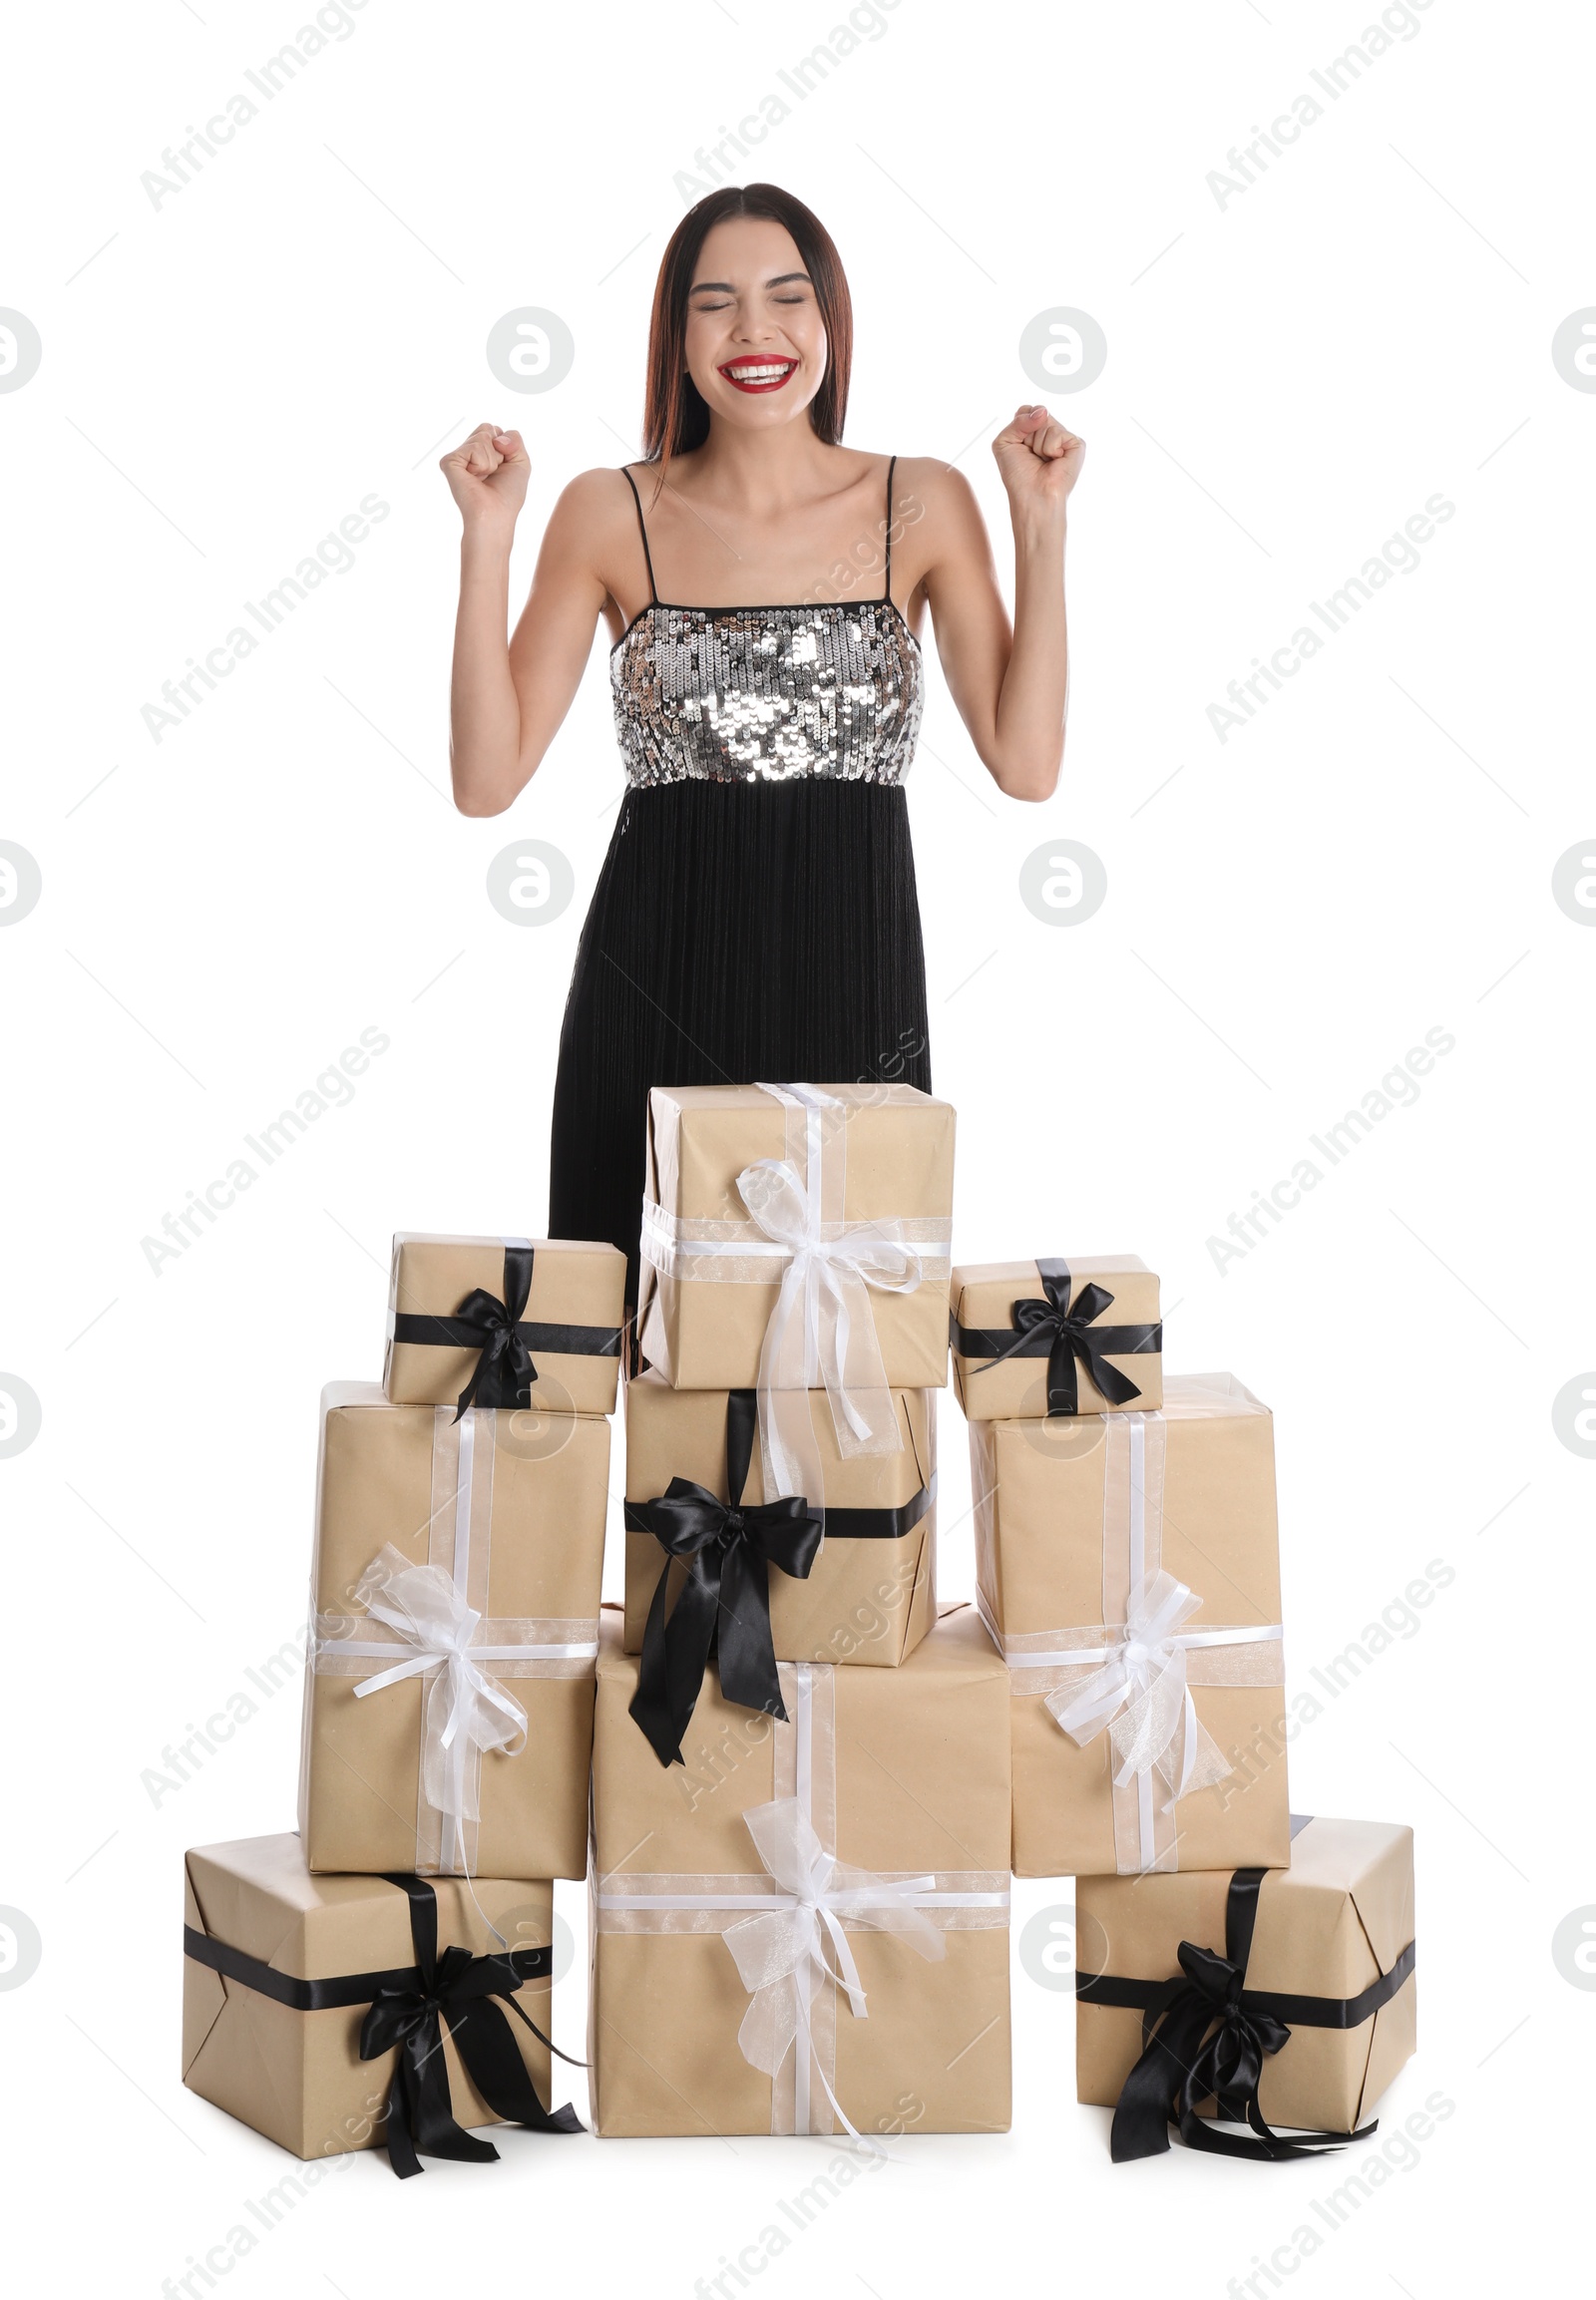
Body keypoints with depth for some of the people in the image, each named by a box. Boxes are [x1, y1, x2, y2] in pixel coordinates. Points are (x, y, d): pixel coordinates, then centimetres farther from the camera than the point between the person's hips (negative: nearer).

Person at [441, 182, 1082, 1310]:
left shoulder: (925, 505, 5)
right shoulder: (610, 514, 3)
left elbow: (1026, 763, -1)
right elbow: (488, 780, -1)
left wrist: (1043, 522, -4)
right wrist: (488, 537, -6)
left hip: (851, 969, 0)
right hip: (656, 969, 0)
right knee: (638, 1300, 1)